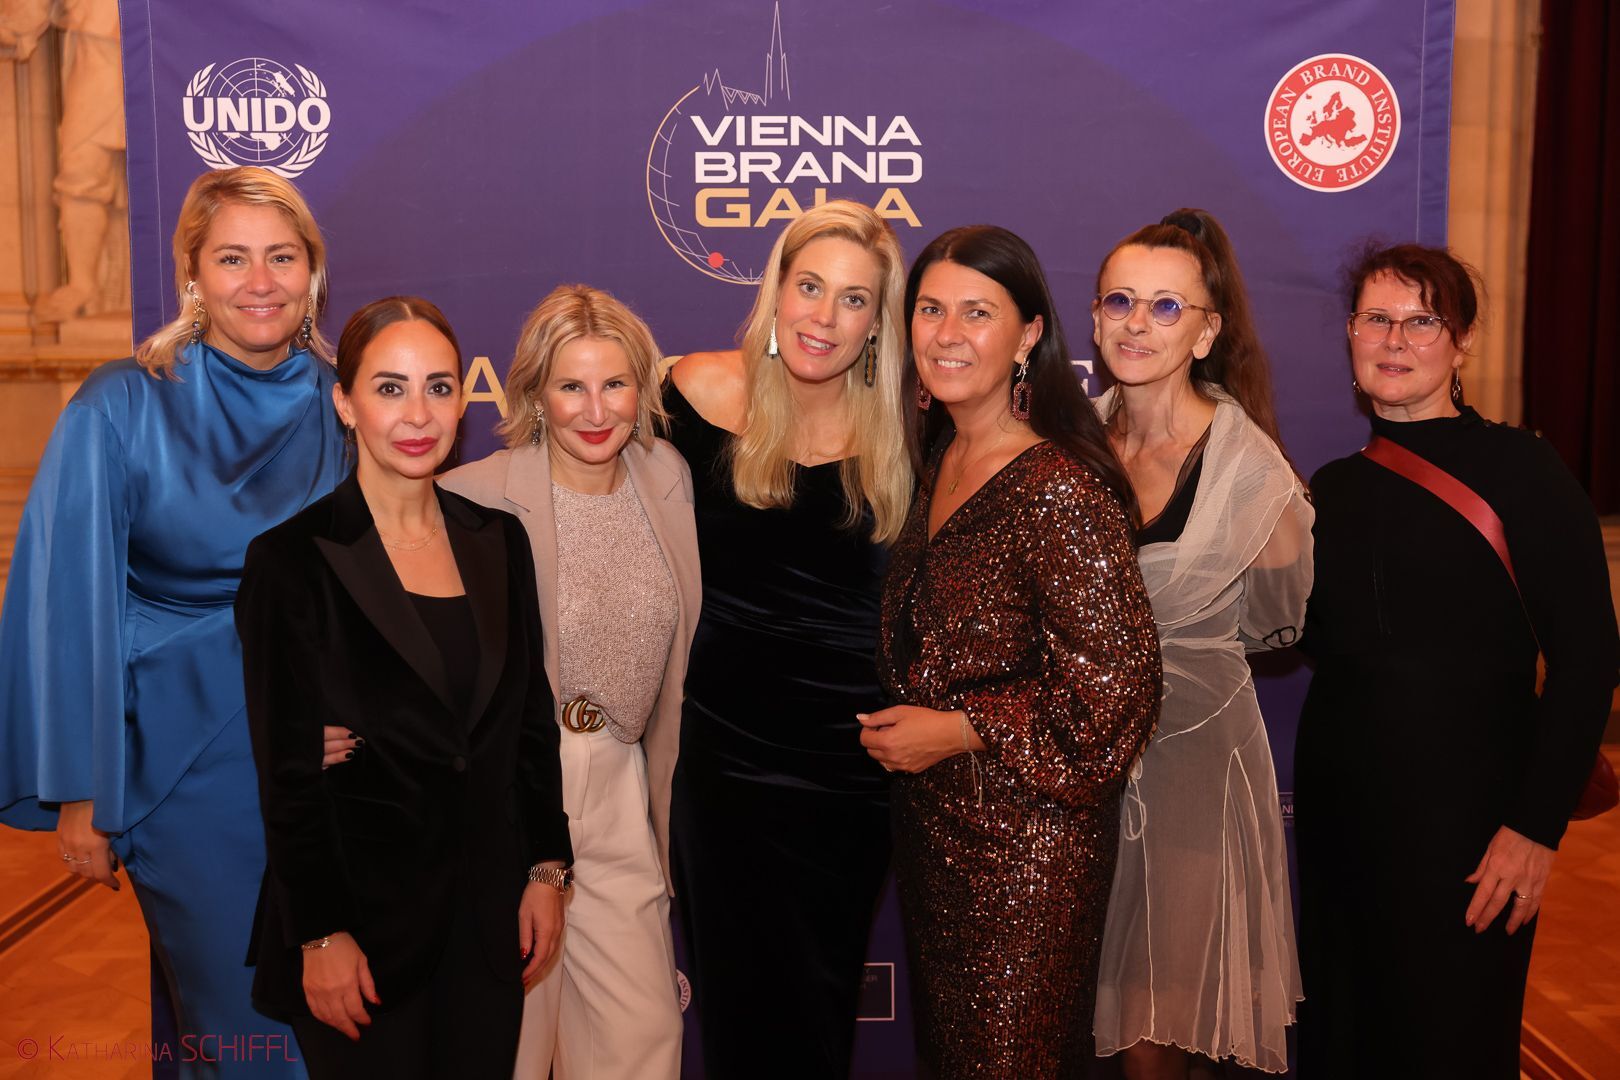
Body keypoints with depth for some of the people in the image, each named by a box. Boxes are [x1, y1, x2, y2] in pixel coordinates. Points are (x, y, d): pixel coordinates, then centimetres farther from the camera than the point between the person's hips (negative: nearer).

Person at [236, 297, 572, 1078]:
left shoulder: (498, 542, 4)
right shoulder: (294, 558, -10)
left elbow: (532, 721, 9)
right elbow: (287, 766, -10)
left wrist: (547, 867, 6)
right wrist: (320, 934, -11)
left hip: (487, 912, 4)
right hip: (364, 914, -4)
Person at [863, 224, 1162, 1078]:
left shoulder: (1058, 489, -19)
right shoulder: (939, 462, 6)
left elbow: (1114, 687, -21)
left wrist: (959, 732, -16)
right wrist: (897, 726, 6)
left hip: (1027, 841, -8)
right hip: (931, 822, 8)